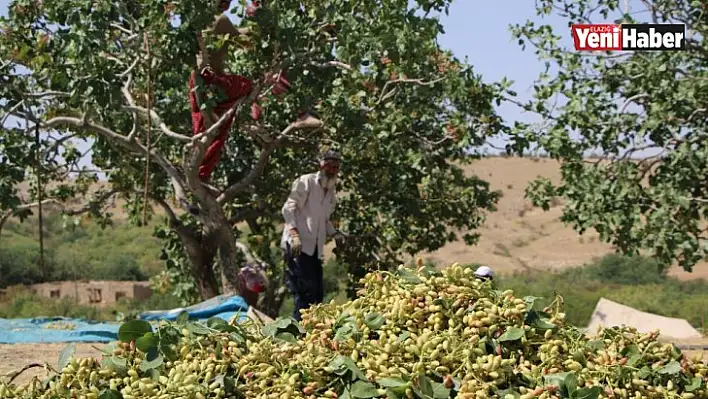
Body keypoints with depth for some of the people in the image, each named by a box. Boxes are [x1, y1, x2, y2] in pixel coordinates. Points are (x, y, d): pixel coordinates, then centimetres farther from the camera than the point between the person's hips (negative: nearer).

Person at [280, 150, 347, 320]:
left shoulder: (332, 194, 19)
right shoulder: (306, 182, -3)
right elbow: (289, 208, -10)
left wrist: (334, 233, 8)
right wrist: (294, 232, -23)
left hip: (315, 249, 8)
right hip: (298, 246, -8)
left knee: (317, 294, 6)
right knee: (305, 293, -14)